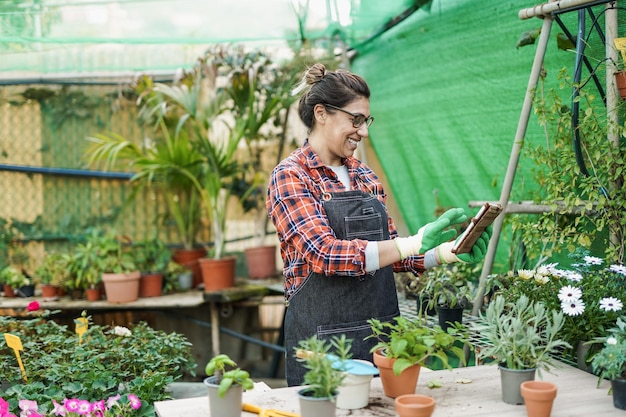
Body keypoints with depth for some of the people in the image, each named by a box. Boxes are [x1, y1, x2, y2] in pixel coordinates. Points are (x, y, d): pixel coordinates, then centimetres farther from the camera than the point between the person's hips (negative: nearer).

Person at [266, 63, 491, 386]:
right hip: (322, 334, -6)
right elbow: (326, 254, -21)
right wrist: (414, 244, -28)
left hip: (381, 330, 6)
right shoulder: (289, 177, -9)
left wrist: (447, 253, -2)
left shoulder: (364, 176, 12)